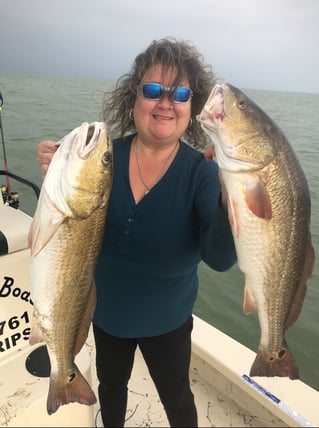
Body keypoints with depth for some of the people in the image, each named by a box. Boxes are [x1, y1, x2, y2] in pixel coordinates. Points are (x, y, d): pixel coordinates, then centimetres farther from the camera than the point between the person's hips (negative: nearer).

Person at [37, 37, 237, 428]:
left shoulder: (201, 171, -20)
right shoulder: (106, 156, -15)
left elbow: (219, 259, -31)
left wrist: (231, 197, -49)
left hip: (167, 319, -2)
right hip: (106, 308, 3)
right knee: (110, 387, 30)